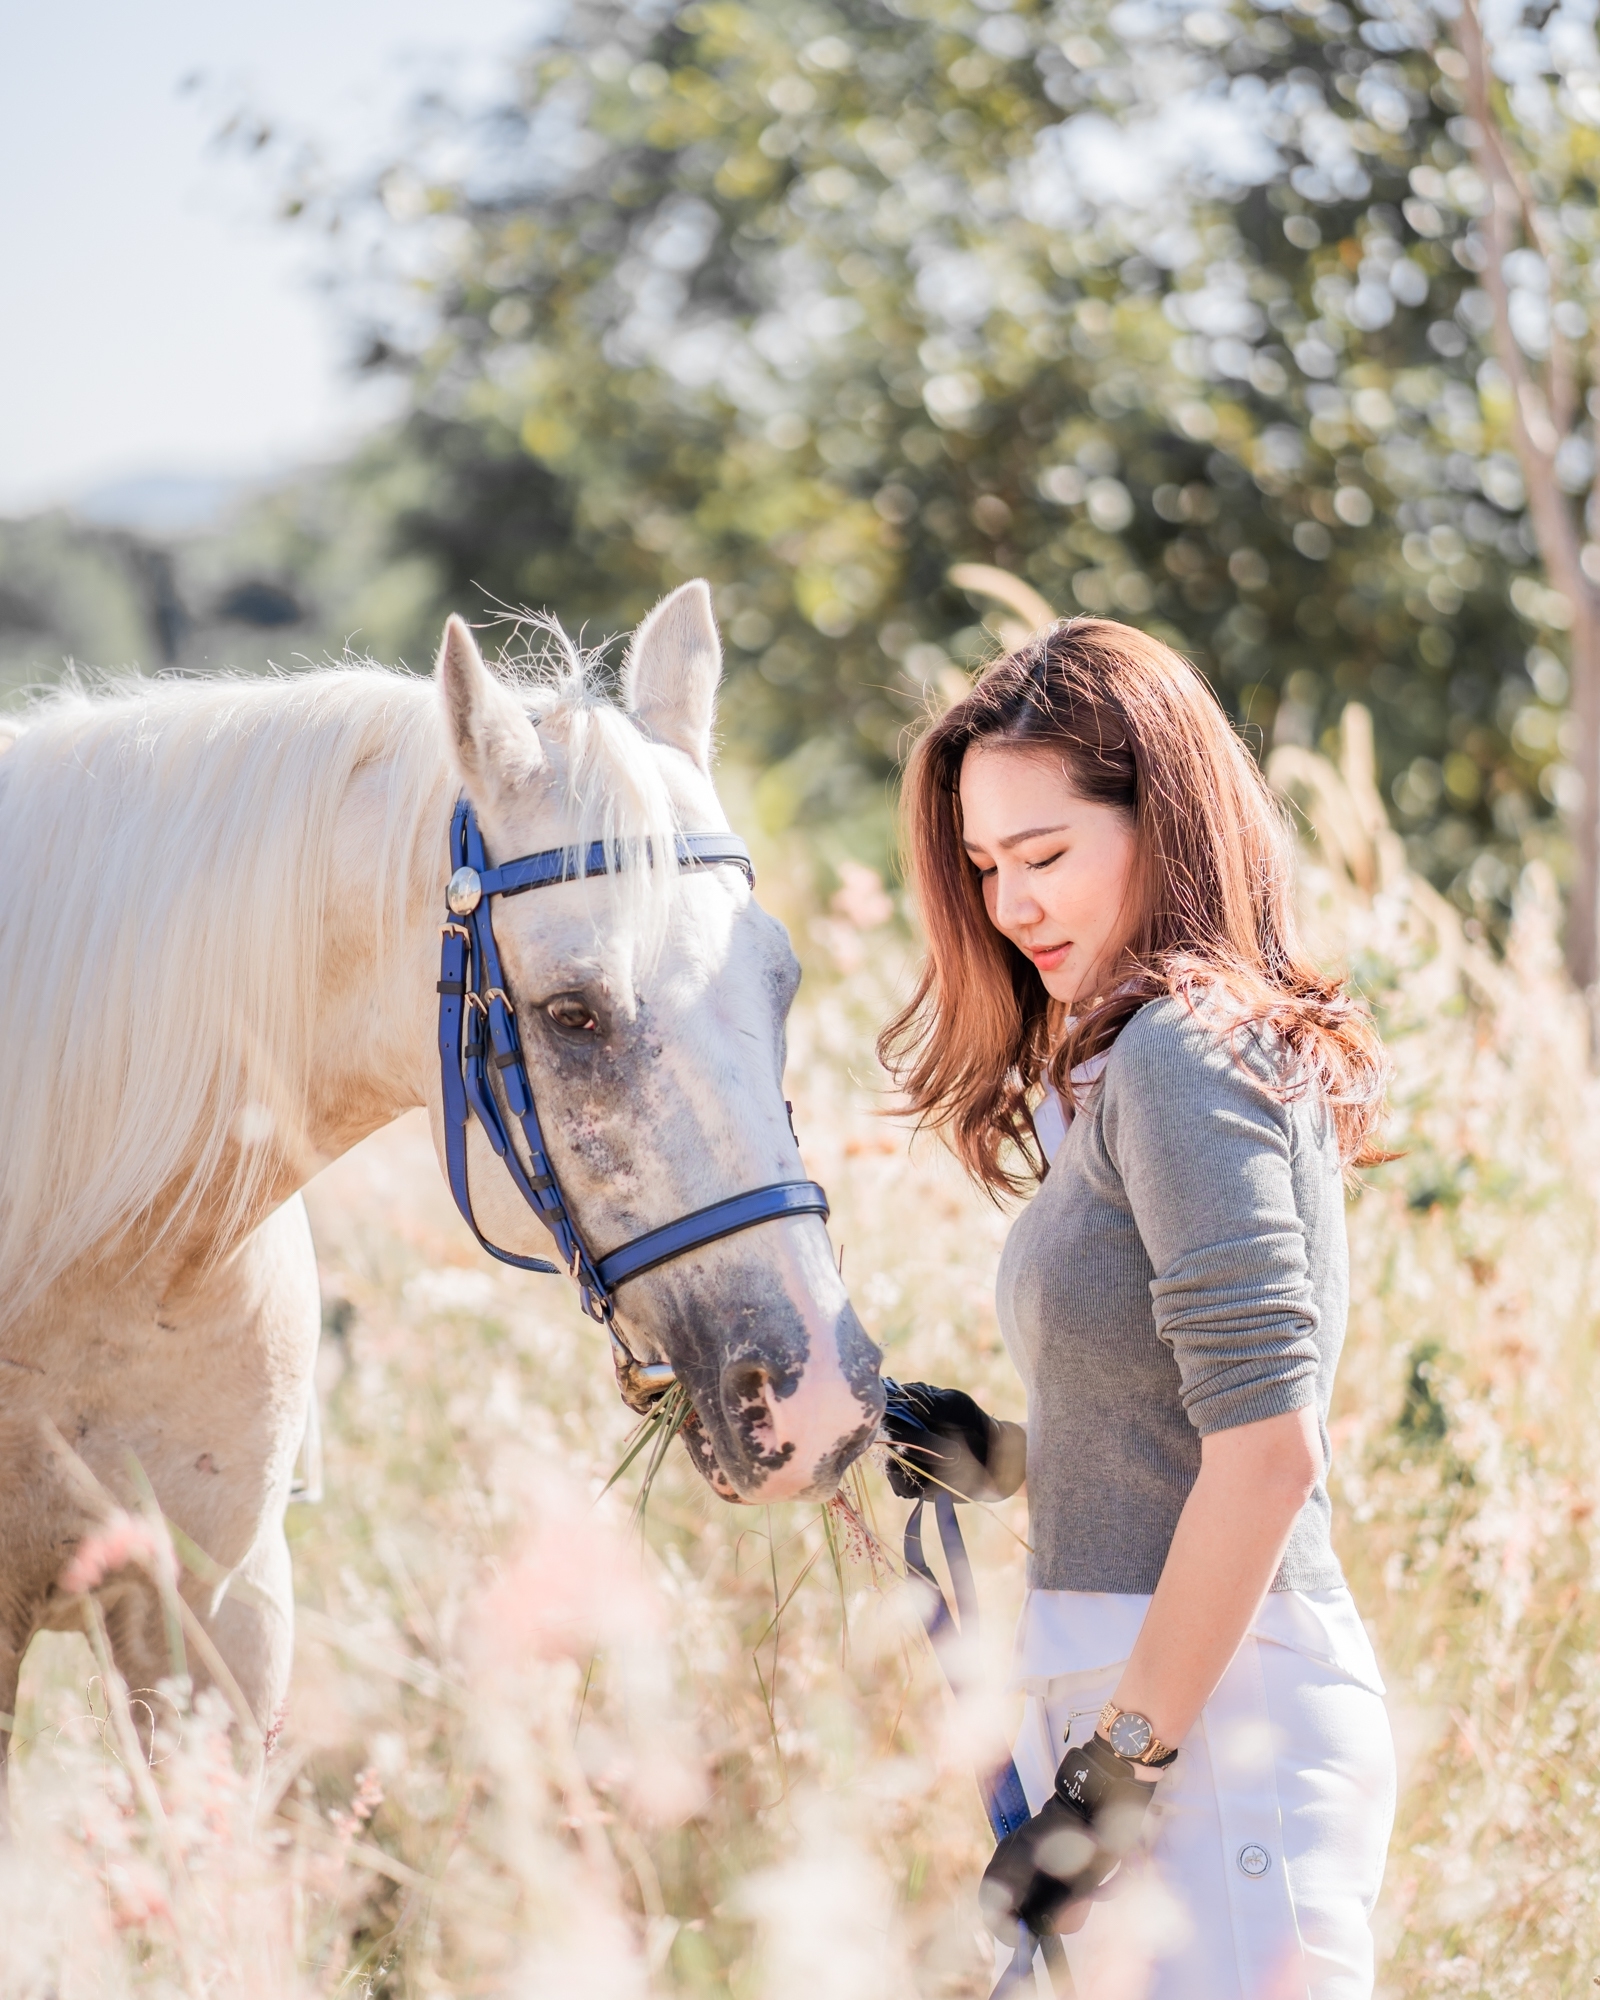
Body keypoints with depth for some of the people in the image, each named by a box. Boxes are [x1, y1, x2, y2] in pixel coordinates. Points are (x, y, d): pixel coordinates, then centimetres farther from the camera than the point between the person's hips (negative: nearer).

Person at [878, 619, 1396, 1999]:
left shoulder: (1182, 1054, -12)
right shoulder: (1118, 1068, 16)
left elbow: (1266, 1449, -20)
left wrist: (1122, 1767, -18)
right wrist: (999, 1458, 6)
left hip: (1217, 1697, -10)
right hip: (1156, 1694, 10)